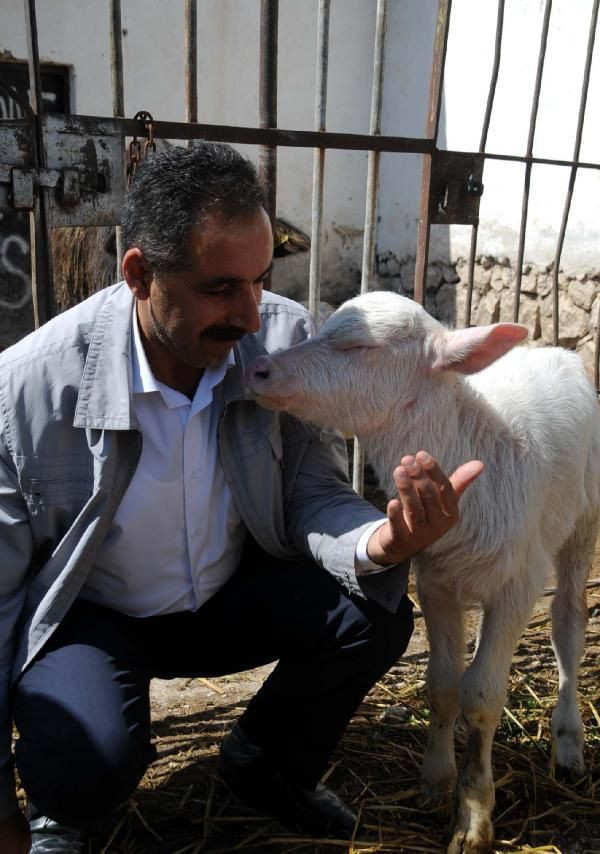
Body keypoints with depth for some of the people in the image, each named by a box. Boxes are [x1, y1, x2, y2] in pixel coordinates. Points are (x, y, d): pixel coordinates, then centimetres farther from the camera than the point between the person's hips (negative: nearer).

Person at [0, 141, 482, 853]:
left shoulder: (285, 338, -18)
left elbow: (313, 496, -11)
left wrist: (378, 544, -38)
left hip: (228, 594, 4)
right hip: (89, 616, -3)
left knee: (375, 615, -18)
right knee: (90, 765, -32)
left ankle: (262, 768, 12)